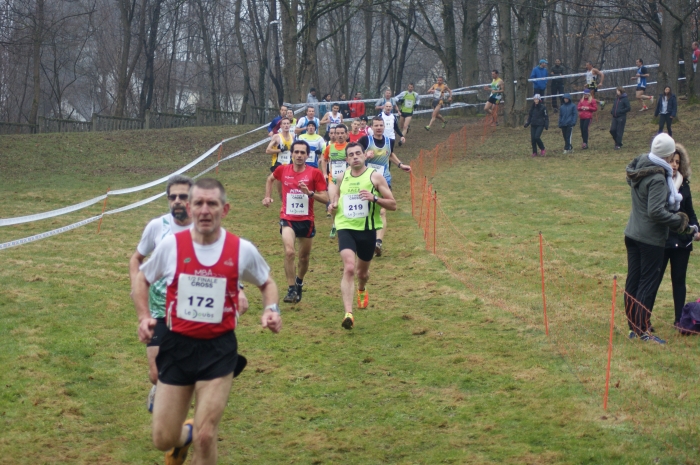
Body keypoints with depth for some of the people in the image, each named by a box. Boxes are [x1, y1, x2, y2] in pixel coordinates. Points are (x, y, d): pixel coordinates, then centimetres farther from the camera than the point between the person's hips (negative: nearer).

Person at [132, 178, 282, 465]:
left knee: (206, 437, -9)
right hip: (176, 346, 1)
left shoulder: (242, 250, -6)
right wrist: (144, 317, -3)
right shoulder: (171, 245, -5)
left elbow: (267, 283, 13)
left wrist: (271, 309, -7)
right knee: (162, 440, 4)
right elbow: (142, 279, 12)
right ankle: (184, 435, 41)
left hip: (219, 349, -1)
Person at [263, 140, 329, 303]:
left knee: (304, 258, 13)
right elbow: (270, 179, 22)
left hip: (306, 221, 1)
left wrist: (310, 192, -23)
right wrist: (267, 196, 16)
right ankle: (291, 290, -15)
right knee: (289, 252, -22)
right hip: (287, 219, -1)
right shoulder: (283, 170, -2)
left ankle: (299, 283, 42)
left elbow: (325, 198, -9)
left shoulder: (315, 173, -7)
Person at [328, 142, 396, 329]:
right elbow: (333, 187, 29)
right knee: (349, 268, -20)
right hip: (346, 228, 0)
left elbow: (393, 205, -5)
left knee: (362, 271, 18)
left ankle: (362, 290, 56)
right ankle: (348, 313, -27)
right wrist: (334, 204, 8)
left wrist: (375, 198, -22)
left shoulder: (375, 176, -5)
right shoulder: (342, 177, 4)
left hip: (368, 229, 0)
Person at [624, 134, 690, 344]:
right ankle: (642, 330, 1)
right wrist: (679, 221, -12)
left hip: (632, 234, 8)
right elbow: (656, 211, -26)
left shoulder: (638, 167, 4)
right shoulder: (658, 178, -21)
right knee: (648, 284, -1)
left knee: (633, 281, 11)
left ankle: (633, 327, 19)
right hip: (651, 238, -8)